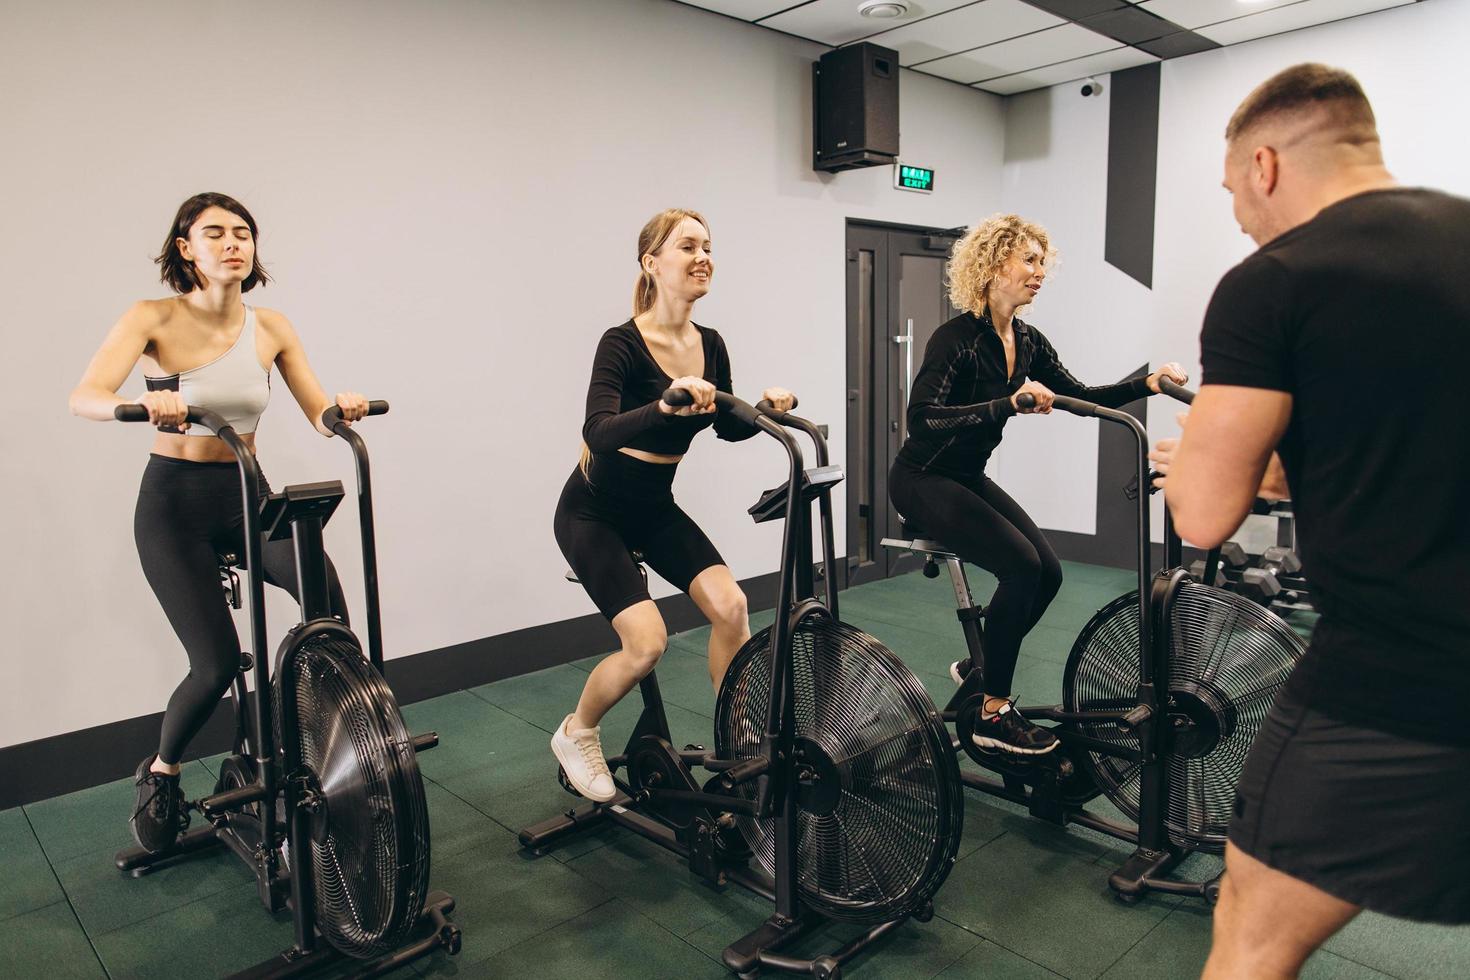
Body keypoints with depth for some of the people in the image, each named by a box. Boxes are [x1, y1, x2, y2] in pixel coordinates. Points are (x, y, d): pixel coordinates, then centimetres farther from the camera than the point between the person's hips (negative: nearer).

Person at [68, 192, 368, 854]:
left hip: (247, 493, 3)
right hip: (174, 503, -3)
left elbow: (320, 415, -1)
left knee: (325, 590, -24)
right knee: (217, 661, -12)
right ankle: (160, 774, 21)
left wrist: (344, 408, -24)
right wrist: (142, 403, -43)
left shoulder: (269, 327, 1)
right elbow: (83, 397, -22)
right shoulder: (157, 318, -9)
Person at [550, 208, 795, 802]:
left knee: (729, 605, -12)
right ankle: (575, 735, 13)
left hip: (655, 508, 6)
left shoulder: (710, 346, -3)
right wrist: (666, 406, -54)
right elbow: (599, 433, -38)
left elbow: (727, 427, 11)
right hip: (594, 512, -6)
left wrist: (765, 408, -9)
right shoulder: (623, 343, -22)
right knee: (647, 641, -17)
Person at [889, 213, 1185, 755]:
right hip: (923, 481, -8)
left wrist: (1146, 384, -6)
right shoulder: (956, 338, -21)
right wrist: (1009, 404, -42)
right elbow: (923, 418, -33)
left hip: (970, 479, 8)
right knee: (1020, 565, -22)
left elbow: (1079, 396, 7)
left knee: (1048, 572, -5)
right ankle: (993, 715, -8)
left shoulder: (1028, 342, 3)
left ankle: (978, 667, 19)